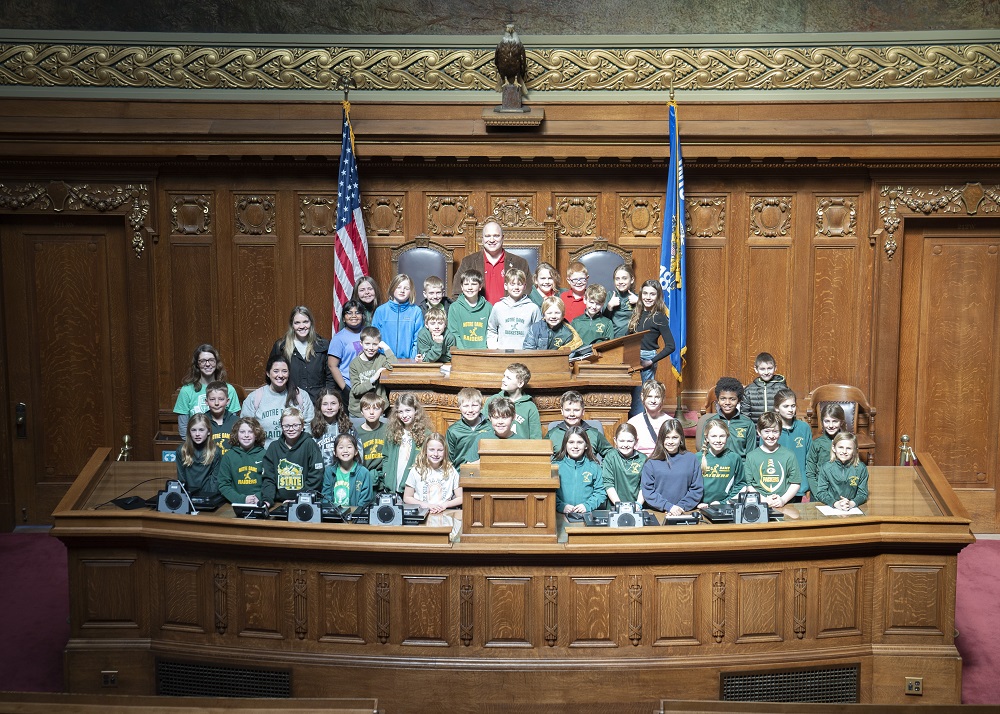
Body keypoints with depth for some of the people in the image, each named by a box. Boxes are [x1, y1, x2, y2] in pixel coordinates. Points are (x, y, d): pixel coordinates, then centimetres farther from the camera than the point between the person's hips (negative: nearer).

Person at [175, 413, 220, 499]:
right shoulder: (181, 451, 8)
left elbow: (214, 480, 1)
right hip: (187, 495, 2)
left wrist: (210, 497, -12)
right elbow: (181, 479, 9)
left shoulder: (215, 452, 3)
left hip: (207, 496, -2)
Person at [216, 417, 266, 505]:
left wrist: (258, 497, -12)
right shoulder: (228, 456, 9)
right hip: (236, 505, 1)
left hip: (260, 504, -1)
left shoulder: (264, 455, 7)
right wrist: (242, 499, -8)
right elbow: (223, 485, 6)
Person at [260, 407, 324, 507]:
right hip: (279, 504, 3)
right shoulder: (274, 447, 11)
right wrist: (268, 499, -8)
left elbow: (315, 478, -4)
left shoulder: (309, 444, 1)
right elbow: (268, 478, 8)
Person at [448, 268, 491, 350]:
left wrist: (484, 349, -5)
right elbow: (453, 333, 3)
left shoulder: (488, 307, 8)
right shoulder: (454, 307, 5)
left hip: (482, 350, 1)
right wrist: (463, 350, -9)